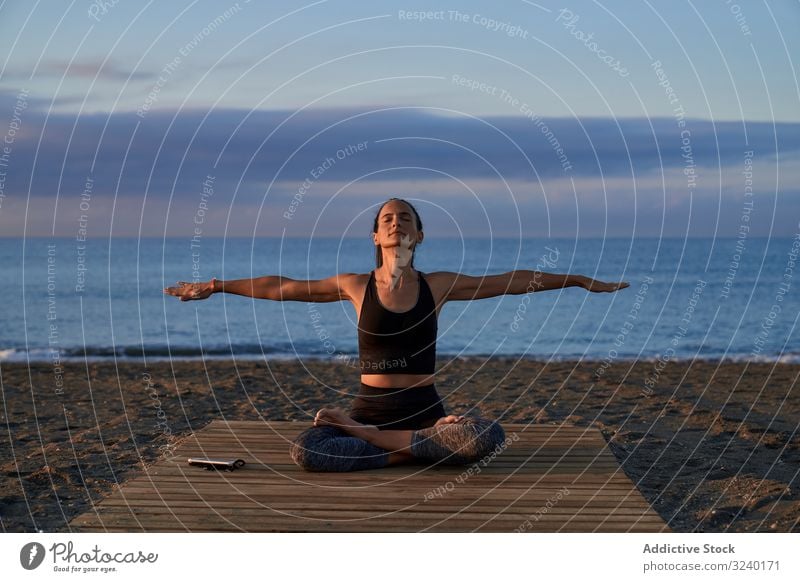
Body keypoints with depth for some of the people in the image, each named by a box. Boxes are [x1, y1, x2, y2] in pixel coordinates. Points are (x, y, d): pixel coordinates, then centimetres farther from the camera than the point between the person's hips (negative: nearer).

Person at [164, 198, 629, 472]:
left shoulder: (438, 285, 3)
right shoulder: (356, 286, 3)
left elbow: (514, 282, 6)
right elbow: (280, 288, 9)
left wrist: (582, 280, 7)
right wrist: (214, 287, 9)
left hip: (426, 409, 1)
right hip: (370, 406, -1)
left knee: (489, 437, -31)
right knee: (305, 450, -29)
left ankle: (362, 436, -16)